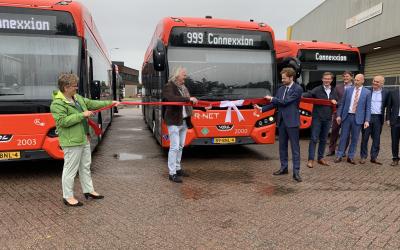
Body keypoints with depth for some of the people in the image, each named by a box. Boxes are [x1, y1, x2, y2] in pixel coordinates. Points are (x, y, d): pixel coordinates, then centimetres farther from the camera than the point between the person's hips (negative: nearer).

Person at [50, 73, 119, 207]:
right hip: (72, 142, -9)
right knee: (70, 169, 0)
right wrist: (82, 115, -22)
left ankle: (89, 191, 31)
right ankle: (68, 197, 13)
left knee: (85, 167, 18)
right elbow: (62, 121, -24)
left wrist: (110, 103, 14)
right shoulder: (57, 104, -15)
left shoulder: (78, 98, 12)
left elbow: (92, 103, 18)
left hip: (84, 139, 9)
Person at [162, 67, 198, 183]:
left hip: (184, 121, 8)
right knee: (174, 147, -8)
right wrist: (188, 99, -31)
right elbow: (172, 98, -29)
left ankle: (177, 168, 28)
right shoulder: (169, 87, -9)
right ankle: (172, 173, -1)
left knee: (180, 146, 15)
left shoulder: (183, 87, 15)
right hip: (174, 121, -8)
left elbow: (189, 102, 19)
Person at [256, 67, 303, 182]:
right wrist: (262, 108, 0)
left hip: (292, 121, -7)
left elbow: (285, 102, -18)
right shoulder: (281, 89, 11)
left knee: (295, 147, -2)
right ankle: (284, 168, 25)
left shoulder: (298, 89, -10)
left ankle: (296, 172, 1)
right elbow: (274, 104, 11)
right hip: (281, 121, 7)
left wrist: (272, 98, -6)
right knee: (282, 146, 13)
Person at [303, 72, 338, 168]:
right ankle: (310, 159, -4)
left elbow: (337, 104, 21)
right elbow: (308, 94, -23)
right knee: (314, 139, -6)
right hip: (317, 118, -5)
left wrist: (335, 102, -3)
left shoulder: (333, 91, 13)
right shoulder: (317, 90, -6)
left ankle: (320, 158, 21)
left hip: (328, 119, 5)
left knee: (323, 139, 11)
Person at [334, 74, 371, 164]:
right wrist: (339, 115, 2)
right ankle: (339, 155, 13)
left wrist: (367, 120, -8)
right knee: (343, 136, 5)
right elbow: (342, 104, 7)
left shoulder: (367, 92, 0)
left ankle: (351, 157, 18)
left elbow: (368, 108, -1)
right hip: (346, 116, 1)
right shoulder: (348, 90, 4)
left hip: (358, 118, -1)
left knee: (354, 138, 7)